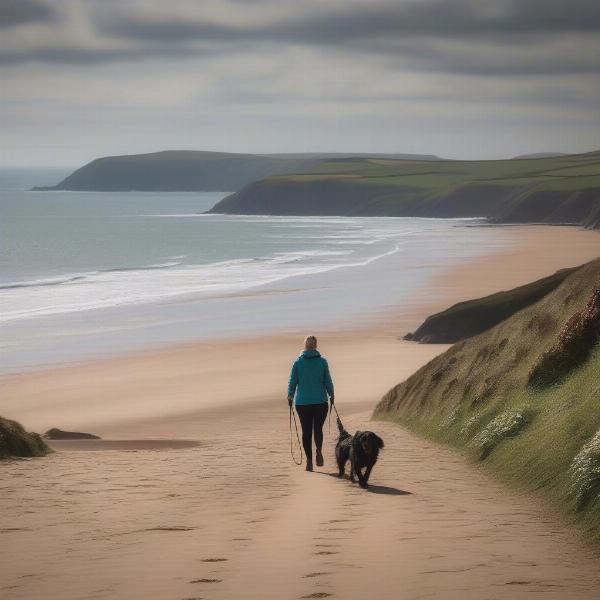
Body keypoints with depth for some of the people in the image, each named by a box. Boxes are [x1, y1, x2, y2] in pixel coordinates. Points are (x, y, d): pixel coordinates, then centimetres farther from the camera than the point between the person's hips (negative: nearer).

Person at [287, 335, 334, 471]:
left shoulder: (298, 362, -2)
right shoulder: (322, 361, -4)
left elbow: (292, 381, 3)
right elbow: (328, 381, 1)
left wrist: (290, 396, 18)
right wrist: (331, 394, 17)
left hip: (302, 402, 0)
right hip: (320, 401, 0)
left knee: (306, 431, 8)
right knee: (318, 428, 11)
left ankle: (309, 460, 3)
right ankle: (319, 450, -16)